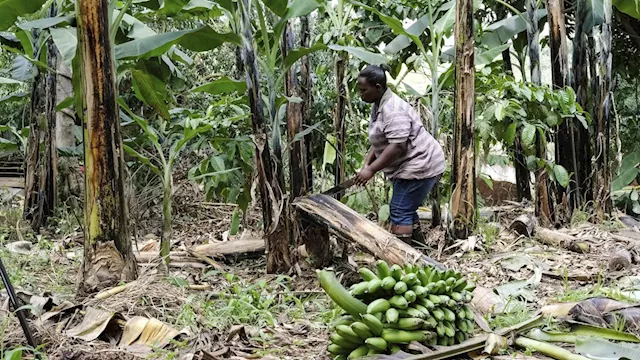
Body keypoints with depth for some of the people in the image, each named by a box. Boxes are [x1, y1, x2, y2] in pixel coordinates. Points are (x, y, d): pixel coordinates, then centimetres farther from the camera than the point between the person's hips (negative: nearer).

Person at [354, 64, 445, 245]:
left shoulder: (393, 110, -24)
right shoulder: (378, 106, 9)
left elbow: (397, 146, -30)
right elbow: (378, 142, 15)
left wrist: (371, 169, -26)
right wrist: (366, 163, 3)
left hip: (419, 165, -11)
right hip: (413, 166, 11)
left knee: (400, 211, -10)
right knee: (407, 210, 18)